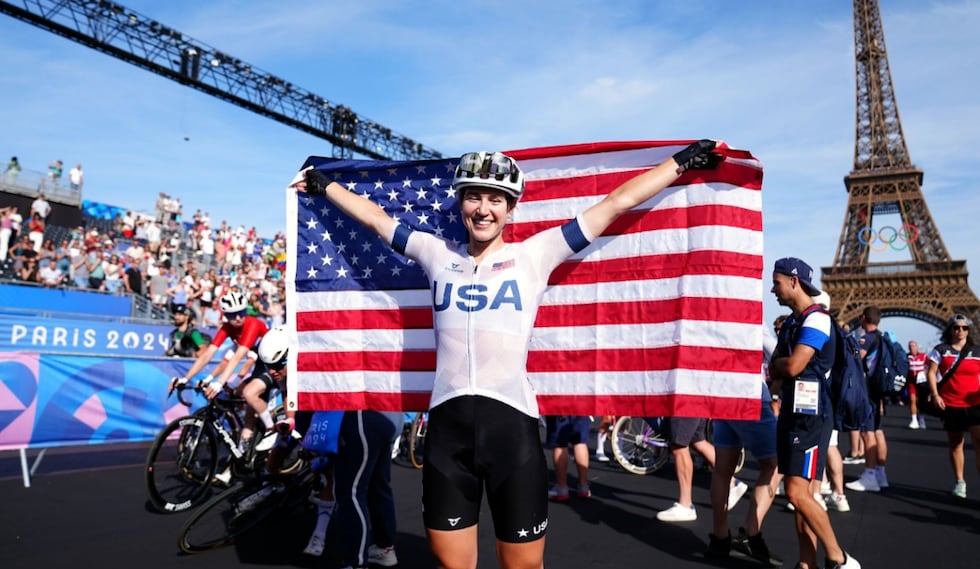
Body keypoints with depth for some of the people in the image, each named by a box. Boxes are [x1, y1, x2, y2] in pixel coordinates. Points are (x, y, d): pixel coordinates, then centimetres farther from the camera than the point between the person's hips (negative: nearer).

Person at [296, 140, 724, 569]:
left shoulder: (535, 255, 5)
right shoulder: (438, 255, 12)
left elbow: (615, 203, 7)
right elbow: (376, 218, 25)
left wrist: (682, 162, 12)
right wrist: (324, 185, 33)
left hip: (511, 422, -2)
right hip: (447, 425, 2)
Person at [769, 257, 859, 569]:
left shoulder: (817, 319, -14)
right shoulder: (790, 322, 15)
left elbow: (792, 366, -23)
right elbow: (774, 372, 13)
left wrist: (778, 363, -3)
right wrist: (781, 368, -8)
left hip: (811, 417, -9)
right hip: (790, 414, 9)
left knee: (797, 493, -12)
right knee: (799, 494, 11)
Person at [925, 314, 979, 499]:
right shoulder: (941, 350, 3)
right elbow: (931, 373, 0)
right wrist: (935, 395, -11)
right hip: (950, 405, 0)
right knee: (955, 444, 11)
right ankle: (959, 482, 25)